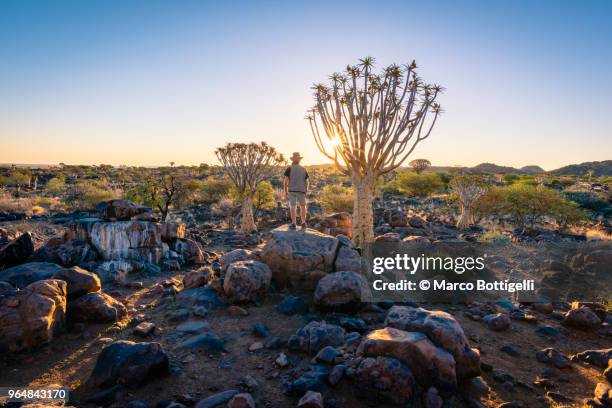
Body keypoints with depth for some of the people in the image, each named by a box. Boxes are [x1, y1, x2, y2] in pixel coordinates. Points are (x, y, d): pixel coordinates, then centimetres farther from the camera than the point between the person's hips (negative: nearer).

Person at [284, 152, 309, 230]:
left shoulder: (289, 168, -2)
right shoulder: (303, 169, 7)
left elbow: (286, 180, -7)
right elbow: (306, 182, 6)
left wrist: (285, 191, 2)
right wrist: (306, 191, 16)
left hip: (292, 190, -2)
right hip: (302, 190, 2)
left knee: (292, 207, -3)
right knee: (302, 207, 13)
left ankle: (293, 224, -9)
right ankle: (303, 223, 4)